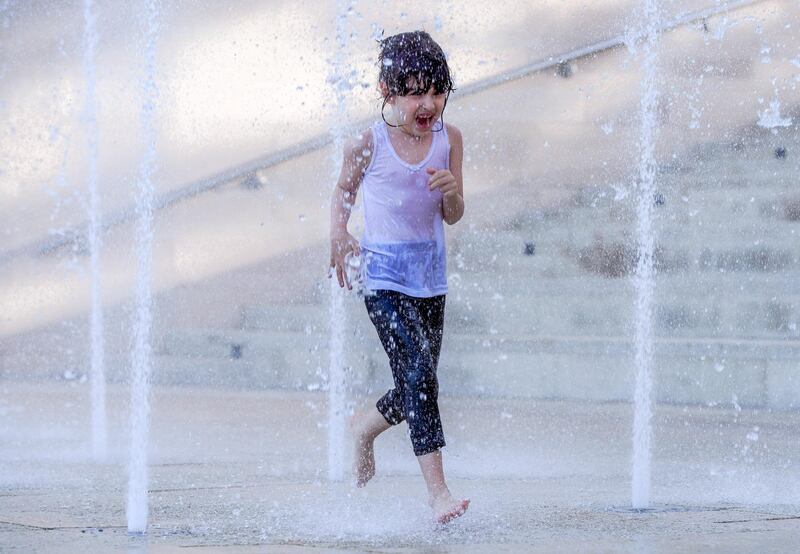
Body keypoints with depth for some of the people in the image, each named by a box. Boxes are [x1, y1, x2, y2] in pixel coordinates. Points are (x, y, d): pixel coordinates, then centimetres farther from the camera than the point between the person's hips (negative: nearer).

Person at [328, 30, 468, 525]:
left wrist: (451, 191, -20)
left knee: (418, 386, 13)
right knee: (418, 375, -17)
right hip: (384, 276, -5)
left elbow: (453, 217, 1)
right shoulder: (369, 145, -11)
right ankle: (438, 491, -18)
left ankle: (365, 427, 45)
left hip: (430, 279, 5)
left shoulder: (448, 138, -1)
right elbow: (344, 193, 7)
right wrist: (339, 235, -9)